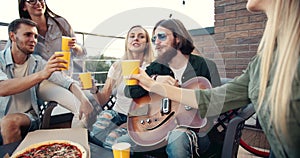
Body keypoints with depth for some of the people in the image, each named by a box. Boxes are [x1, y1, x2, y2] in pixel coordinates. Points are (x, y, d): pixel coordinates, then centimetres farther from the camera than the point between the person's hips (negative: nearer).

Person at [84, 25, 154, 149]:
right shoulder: (117, 67, 1)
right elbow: (103, 100, -1)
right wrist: (94, 90, -22)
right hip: (116, 114, 3)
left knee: (111, 141, -27)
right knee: (95, 133, -26)